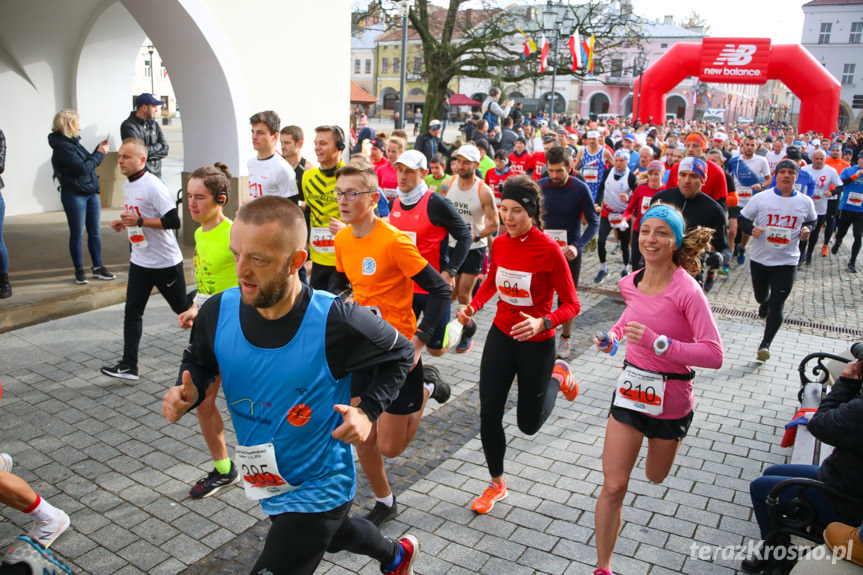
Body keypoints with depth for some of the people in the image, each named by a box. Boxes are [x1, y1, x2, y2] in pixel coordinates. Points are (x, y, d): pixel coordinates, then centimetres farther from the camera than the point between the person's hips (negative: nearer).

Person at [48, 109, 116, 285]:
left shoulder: (73, 142, 12)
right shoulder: (61, 146, -14)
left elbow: (88, 163, 14)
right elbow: (82, 168, -18)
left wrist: (99, 150, 4)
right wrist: (100, 154, -9)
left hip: (91, 193, 8)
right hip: (74, 196, -8)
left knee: (94, 232, 10)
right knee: (77, 234, 4)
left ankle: (97, 267, 18)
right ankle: (79, 270, 15)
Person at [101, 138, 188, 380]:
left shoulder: (153, 186, -18)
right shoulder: (128, 186, 10)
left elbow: (173, 221, -24)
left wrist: (139, 221, -25)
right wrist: (125, 223, 6)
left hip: (166, 262, -8)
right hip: (140, 261, 8)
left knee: (182, 308, 8)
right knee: (132, 312, 2)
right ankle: (128, 365, 5)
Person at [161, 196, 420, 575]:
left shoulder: (335, 323, -29)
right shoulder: (218, 311, -18)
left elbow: (400, 353, -11)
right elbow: (198, 361, 4)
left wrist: (368, 410, -23)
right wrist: (187, 392, -18)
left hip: (318, 490, -6)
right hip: (264, 484, 6)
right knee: (331, 536, 32)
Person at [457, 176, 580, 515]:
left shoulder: (549, 250, -20)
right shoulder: (499, 244, -4)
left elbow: (572, 305, -16)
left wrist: (543, 322, -33)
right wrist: (472, 306, -3)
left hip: (536, 344, -4)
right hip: (501, 337, 4)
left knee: (529, 424, 11)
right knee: (489, 415, 3)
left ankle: (557, 376, 41)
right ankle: (497, 485, 27)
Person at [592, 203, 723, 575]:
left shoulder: (687, 292, -23)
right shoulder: (629, 284, -6)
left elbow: (714, 355, -24)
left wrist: (657, 342, -33)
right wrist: (614, 334, 1)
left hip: (670, 400, -3)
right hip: (630, 388, 3)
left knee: (656, 477, 24)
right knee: (613, 486, 1)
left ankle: (665, 439, 60)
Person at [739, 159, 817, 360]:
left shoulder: (805, 202, 1)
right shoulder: (760, 198, -6)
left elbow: (812, 220, 19)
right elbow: (743, 219, 1)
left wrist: (807, 229, -3)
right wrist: (751, 229, -20)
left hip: (787, 262, -1)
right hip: (760, 259, 1)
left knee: (777, 306, -5)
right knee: (760, 296, 21)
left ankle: (765, 344, 4)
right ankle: (765, 303, 59)